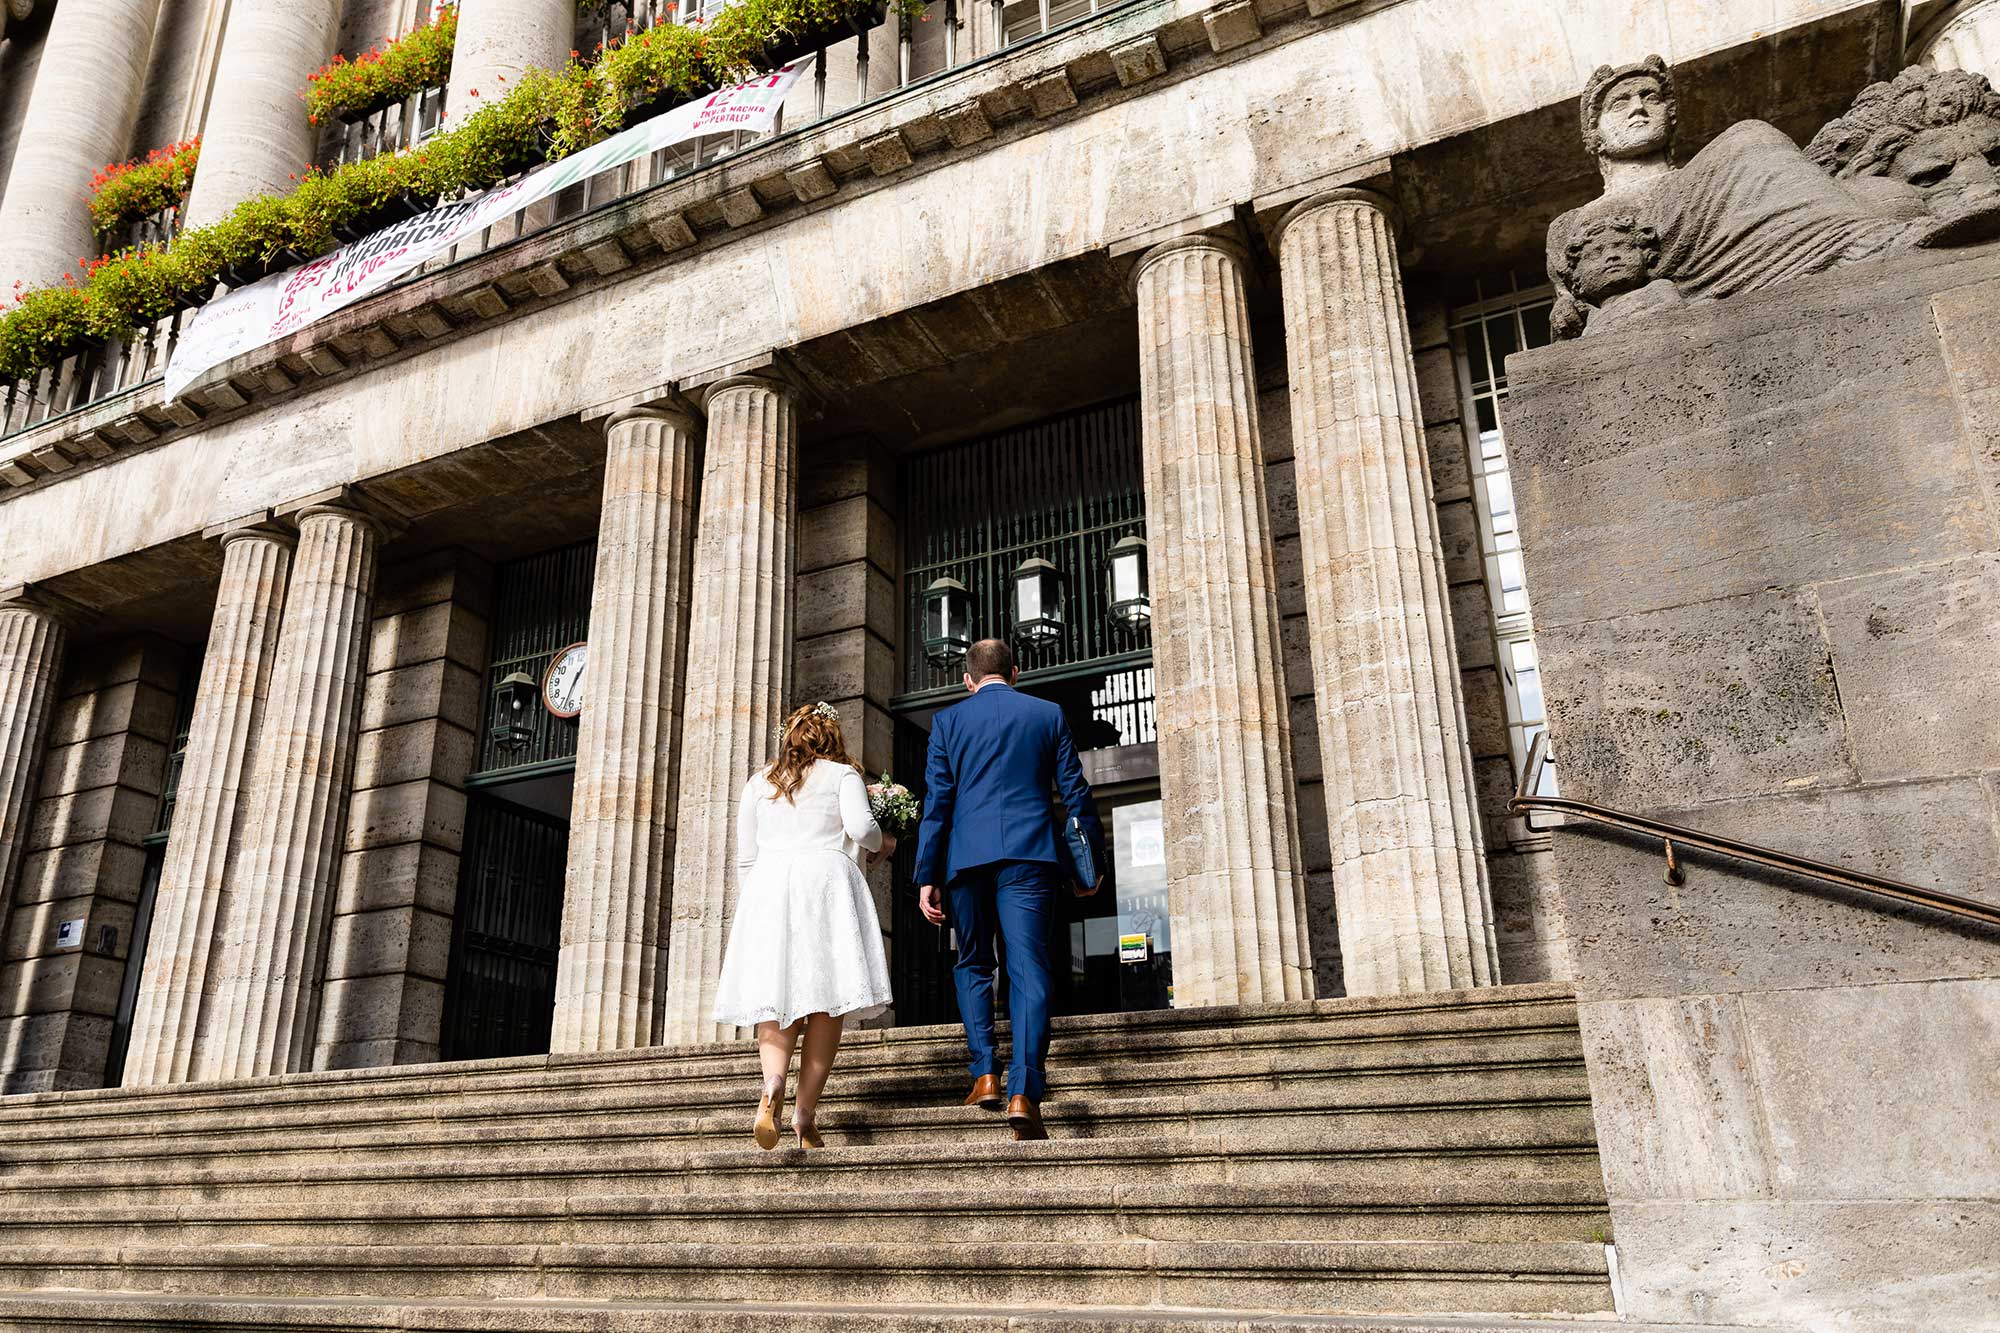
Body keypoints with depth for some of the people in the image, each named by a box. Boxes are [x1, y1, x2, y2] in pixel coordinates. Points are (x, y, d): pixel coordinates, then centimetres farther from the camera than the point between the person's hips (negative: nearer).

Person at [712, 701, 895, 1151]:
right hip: (825, 878, -3)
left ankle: (772, 1085, -26)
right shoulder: (842, 774, 10)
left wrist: (755, 902, 25)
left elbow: (745, 858, 17)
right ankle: (805, 1111, -9)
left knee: (775, 997, 0)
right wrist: (882, 843, 13)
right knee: (827, 999, -1)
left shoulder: (758, 783, 20)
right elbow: (860, 826, -7)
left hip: (767, 883, 3)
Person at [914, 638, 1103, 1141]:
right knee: (1029, 971, -3)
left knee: (972, 965, 17)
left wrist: (927, 877, 5)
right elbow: (1075, 792, 8)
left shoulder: (948, 721, 8)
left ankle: (985, 1074, 9)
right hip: (1029, 854, 0)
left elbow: (936, 802, 3)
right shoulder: (1048, 714, 10)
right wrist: (1092, 860, 16)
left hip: (967, 856, 1)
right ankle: (1024, 1092, -12)